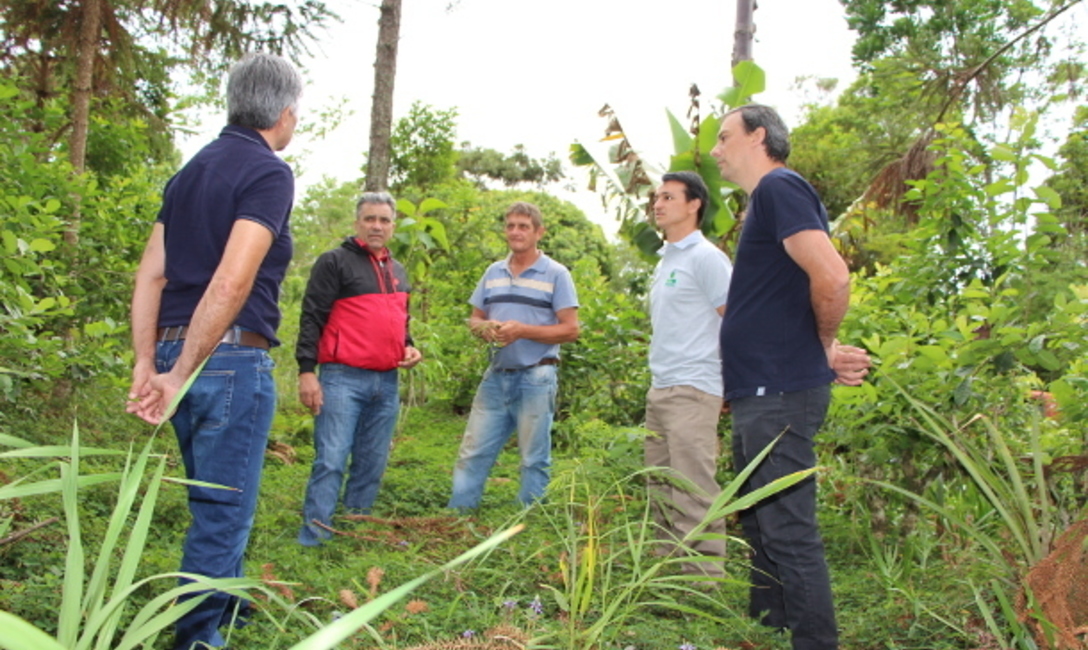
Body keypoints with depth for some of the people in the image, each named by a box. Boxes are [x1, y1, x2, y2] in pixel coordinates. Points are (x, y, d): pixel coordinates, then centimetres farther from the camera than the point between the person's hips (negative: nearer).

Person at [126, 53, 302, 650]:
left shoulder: (192, 171, 14)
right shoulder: (268, 173, -10)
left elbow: (150, 275, 9)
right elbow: (231, 284, -21)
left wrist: (147, 366, 6)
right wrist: (181, 374, -18)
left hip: (178, 354, 9)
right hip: (232, 357, -8)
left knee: (218, 502, 23)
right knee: (223, 511, 3)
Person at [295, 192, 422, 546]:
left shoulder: (398, 271, 20)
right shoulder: (335, 261, -1)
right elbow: (312, 317, -6)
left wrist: (409, 347, 9)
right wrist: (306, 370, -14)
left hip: (387, 383, 7)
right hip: (343, 378, -6)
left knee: (372, 465, 10)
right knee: (330, 461, -8)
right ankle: (313, 538, -2)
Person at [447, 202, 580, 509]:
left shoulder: (556, 274, -3)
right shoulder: (493, 272, 13)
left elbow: (570, 329, -8)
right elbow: (474, 318, 17)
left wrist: (522, 330, -18)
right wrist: (484, 328, -7)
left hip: (536, 377, -5)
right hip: (496, 375, 5)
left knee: (534, 460, 5)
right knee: (472, 454, 6)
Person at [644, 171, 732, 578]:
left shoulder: (705, 257, -8)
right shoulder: (665, 261, 18)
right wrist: (658, 380, 16)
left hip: (692, 391, -10)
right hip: (660, 390, 10)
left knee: (693, 491, -8)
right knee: (661, 491, 13)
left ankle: (705, 573, -1)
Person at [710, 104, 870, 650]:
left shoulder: (779, 187, -11)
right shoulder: (765, 199, 19)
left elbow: (832, 279, -24)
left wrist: (824, 349, -8)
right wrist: (824, 354, 7)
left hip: (778, 394, -11)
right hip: (760, 393, 11)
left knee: (788, 533, -5)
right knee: (760, 525, 19)